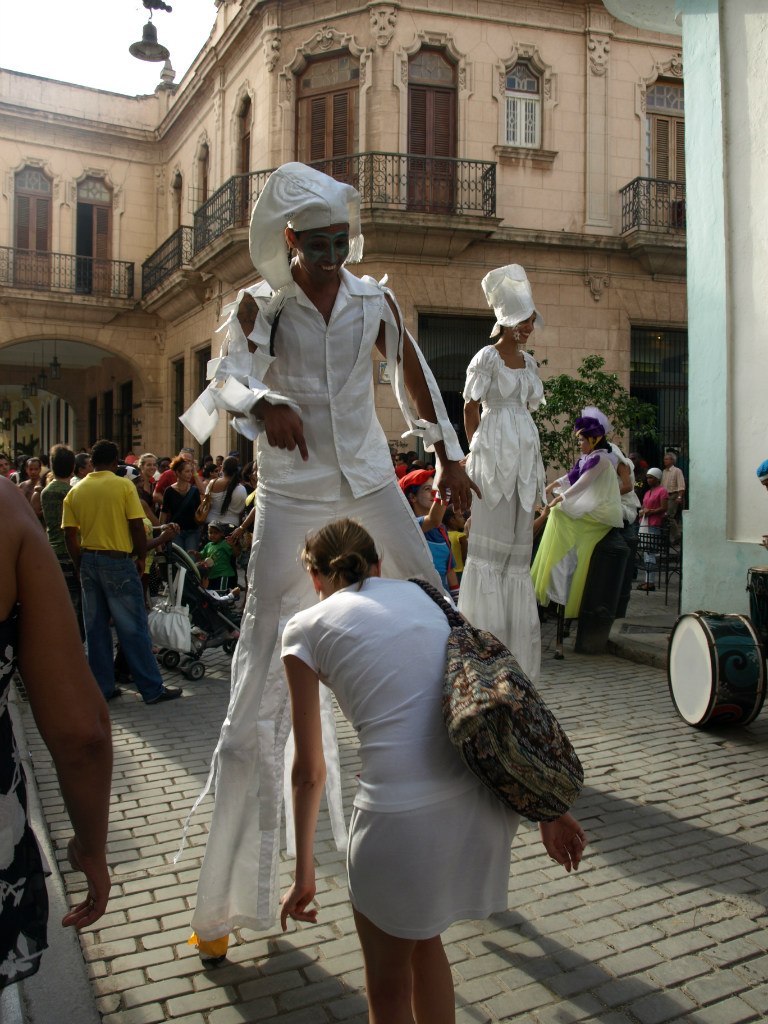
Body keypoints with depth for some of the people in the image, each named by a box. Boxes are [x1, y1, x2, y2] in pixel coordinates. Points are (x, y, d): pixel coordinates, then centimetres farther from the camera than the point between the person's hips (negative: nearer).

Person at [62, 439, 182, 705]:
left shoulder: (75, 491, 5)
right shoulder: (124, 486, -8)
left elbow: (70, 534, 4)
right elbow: (137, 527, -12)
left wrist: (80, 564, 13)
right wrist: (141, 558, 1)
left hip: (88, 561, 5)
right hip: (118, 561, -5)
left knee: (96, 628, 11)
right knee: (133, 628, -1)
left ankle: (102, 687, 17)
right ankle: (152, 688, 4)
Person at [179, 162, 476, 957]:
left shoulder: (374, 302, 6)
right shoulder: (260, 307, -3)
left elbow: (412, 372, 19)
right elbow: (227, 377, -18)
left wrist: (447, 456, 20)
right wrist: (264, 402, -41)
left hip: (371, 489, 4)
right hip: (292, 500, -3)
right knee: (264, 670, -4)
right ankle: (226, 892, 8)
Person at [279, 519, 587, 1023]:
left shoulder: (307, 628, 8)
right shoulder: (419, 594, 19)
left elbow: (309, 772, 9)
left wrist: (304, 874, 20)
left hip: (402, 817, -5)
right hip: (486, 801, 5)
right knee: (423, 940, 32)